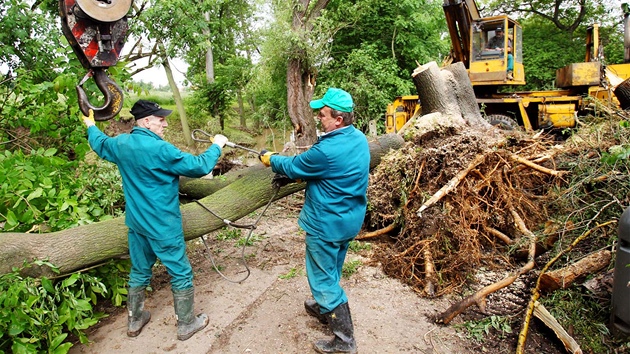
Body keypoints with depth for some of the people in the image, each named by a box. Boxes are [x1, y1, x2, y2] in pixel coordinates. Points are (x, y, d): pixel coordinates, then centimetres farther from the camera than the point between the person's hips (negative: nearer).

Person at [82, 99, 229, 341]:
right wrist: (216, 146, -5)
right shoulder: (160, 149, -22)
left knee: (139, 272, 22)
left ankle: (135, 321, 37)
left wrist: (91, 126, 45)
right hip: (163, 226, -8)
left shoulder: (121, 144, 1)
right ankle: (186, 325, 20)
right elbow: (199, 167, -19)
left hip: (136, 223, 8)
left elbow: (100, 144, 24)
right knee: (181, 274, 8)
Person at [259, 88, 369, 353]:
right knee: (331, 271, 26)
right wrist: (303, 176, 9)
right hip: (350, 220, 9)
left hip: (327, 225, -9)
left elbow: (293, 167, -12)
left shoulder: (327, 150, -28)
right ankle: (323, 309, 48)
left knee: (323, 278, 6)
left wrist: (271, 159, 7)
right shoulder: (359, 139, 0)